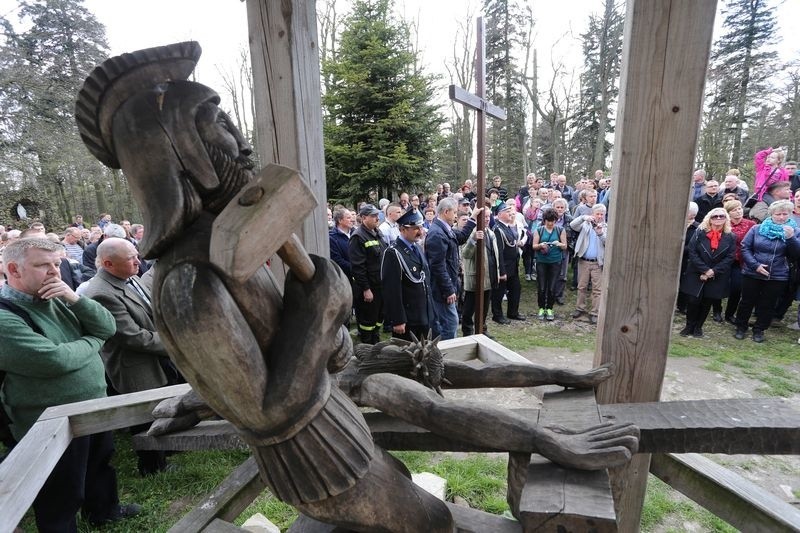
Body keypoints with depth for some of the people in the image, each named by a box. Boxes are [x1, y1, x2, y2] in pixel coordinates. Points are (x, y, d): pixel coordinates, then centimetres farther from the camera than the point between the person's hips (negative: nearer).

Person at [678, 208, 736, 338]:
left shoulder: (731, 237, 2)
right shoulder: (699, 232, -3)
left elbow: (730, 258, -3)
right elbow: (692, 252, -9)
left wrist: (713, 271, -15)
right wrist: (705, 270, -16)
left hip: (717, 278, 1)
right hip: (696, 275, -1)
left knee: (707, 303, 8)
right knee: (693, 301, -3)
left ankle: (698, 327, 23)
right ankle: (689, 326, 15)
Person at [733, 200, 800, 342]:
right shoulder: (757, 229, -2)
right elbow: (745, 248, -3)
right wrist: (755, 265, -14)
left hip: (777, 277, 1)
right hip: (752, 274, -1)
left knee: (767, 305, 10)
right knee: (747, 302, 9)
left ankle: (759, 330, 25)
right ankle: (741, 327, 22)